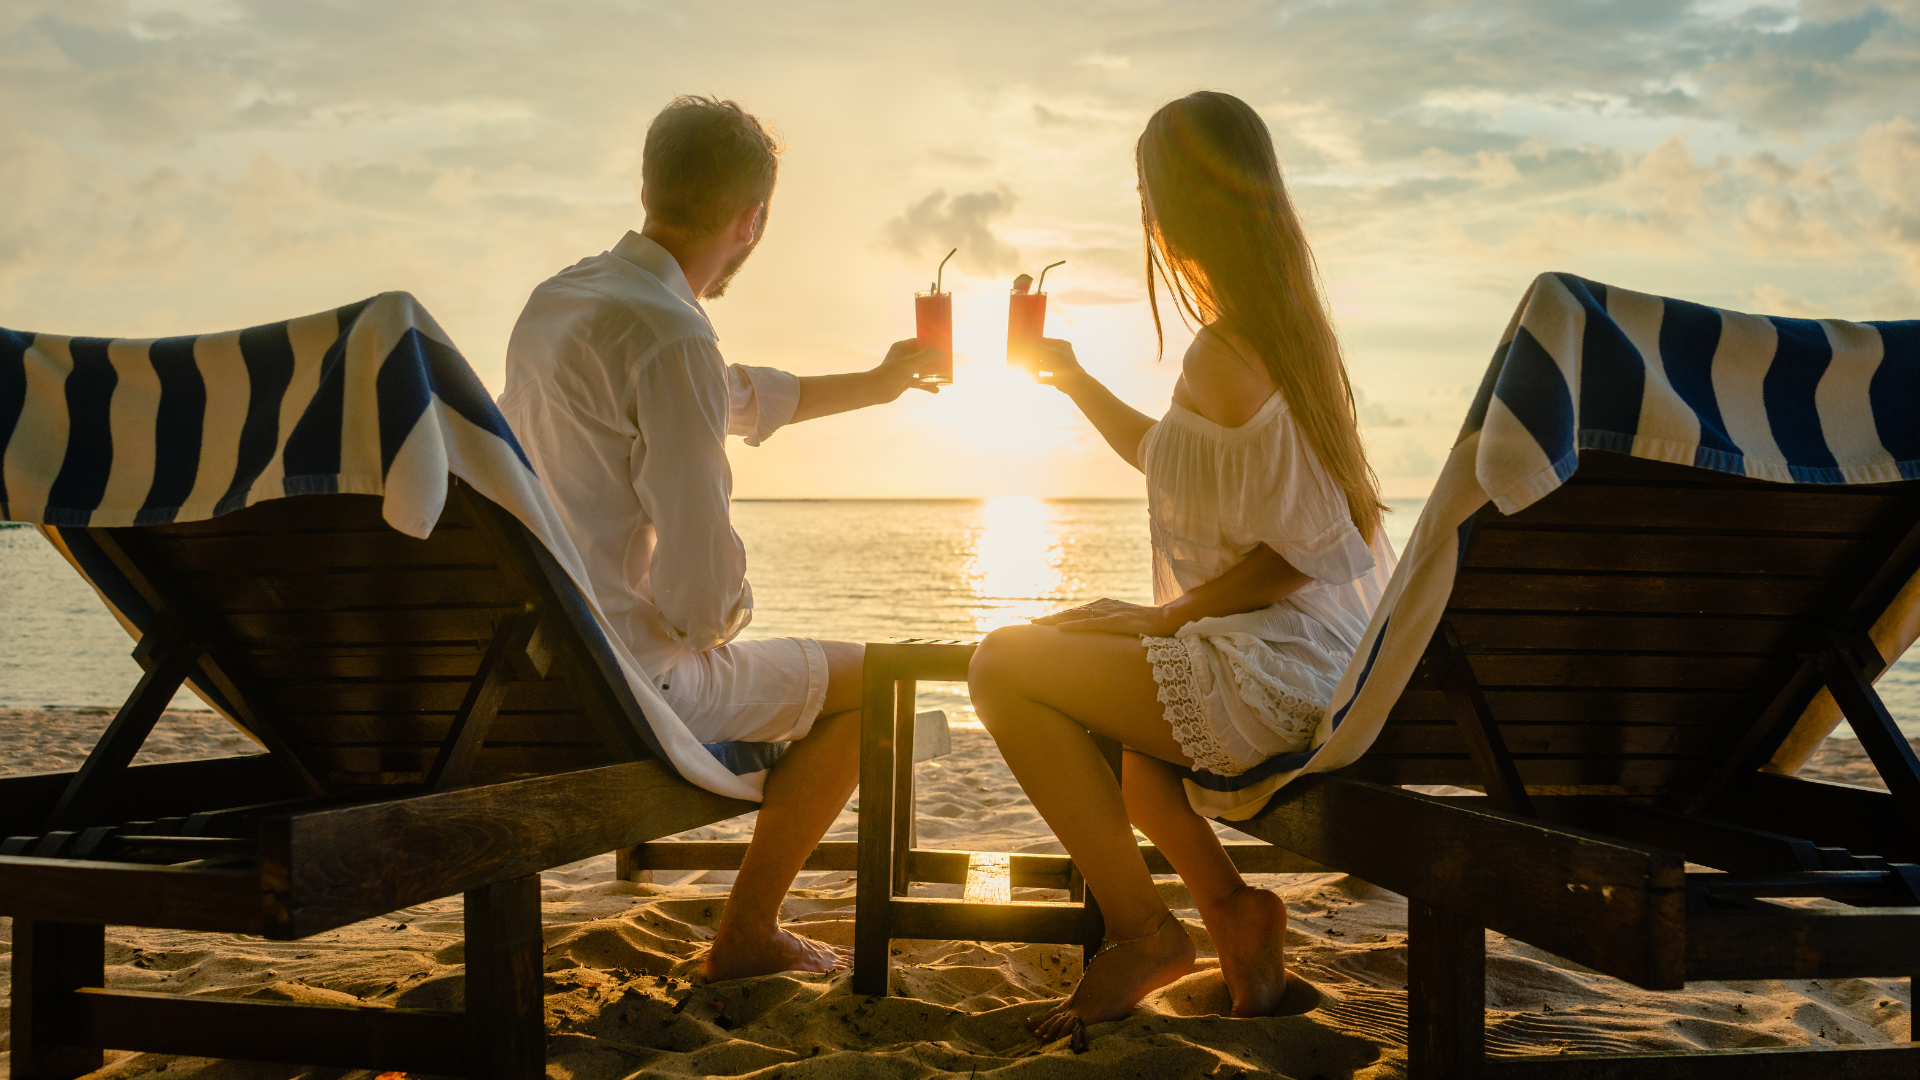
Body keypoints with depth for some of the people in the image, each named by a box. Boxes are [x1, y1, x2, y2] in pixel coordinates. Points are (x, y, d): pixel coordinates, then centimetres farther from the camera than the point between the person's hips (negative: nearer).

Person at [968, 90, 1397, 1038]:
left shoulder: (1222, 356, -19)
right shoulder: (1286, 323, 12)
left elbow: (1297, 551, -22)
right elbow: (1172, 461, 29)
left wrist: (1169, 615, -12)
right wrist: (1076, 382, 32)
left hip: (1281, 672, -10)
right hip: (1333, 662, 10)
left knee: (1004, 666, -7)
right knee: (1088, 654, 28)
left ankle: (1142, 928, 0)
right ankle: (1232, 908, 22)